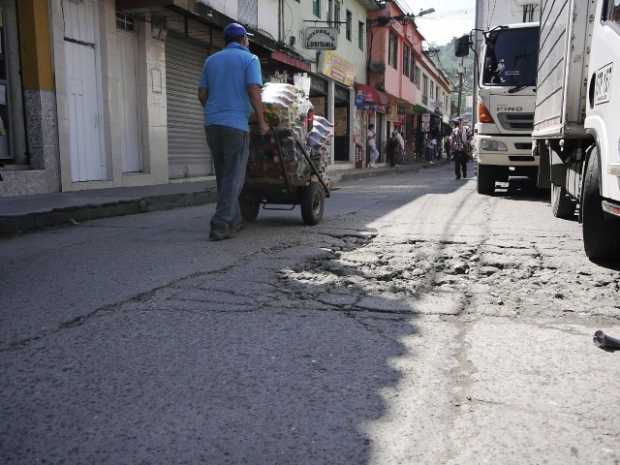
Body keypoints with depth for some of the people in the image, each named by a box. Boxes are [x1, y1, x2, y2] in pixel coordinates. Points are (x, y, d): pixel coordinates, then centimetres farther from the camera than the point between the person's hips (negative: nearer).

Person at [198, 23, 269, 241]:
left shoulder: (211, 60, 16)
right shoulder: (250, 59, 1)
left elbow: (202, 94, 13)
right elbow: (254, 92, -11)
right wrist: (261, 122, -3)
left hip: (212, 124, 6)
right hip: (236, 125, -6)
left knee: (224, 175, 15)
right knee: (234, 178, -3)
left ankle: (234, 220, 21)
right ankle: (220, 226, -10)